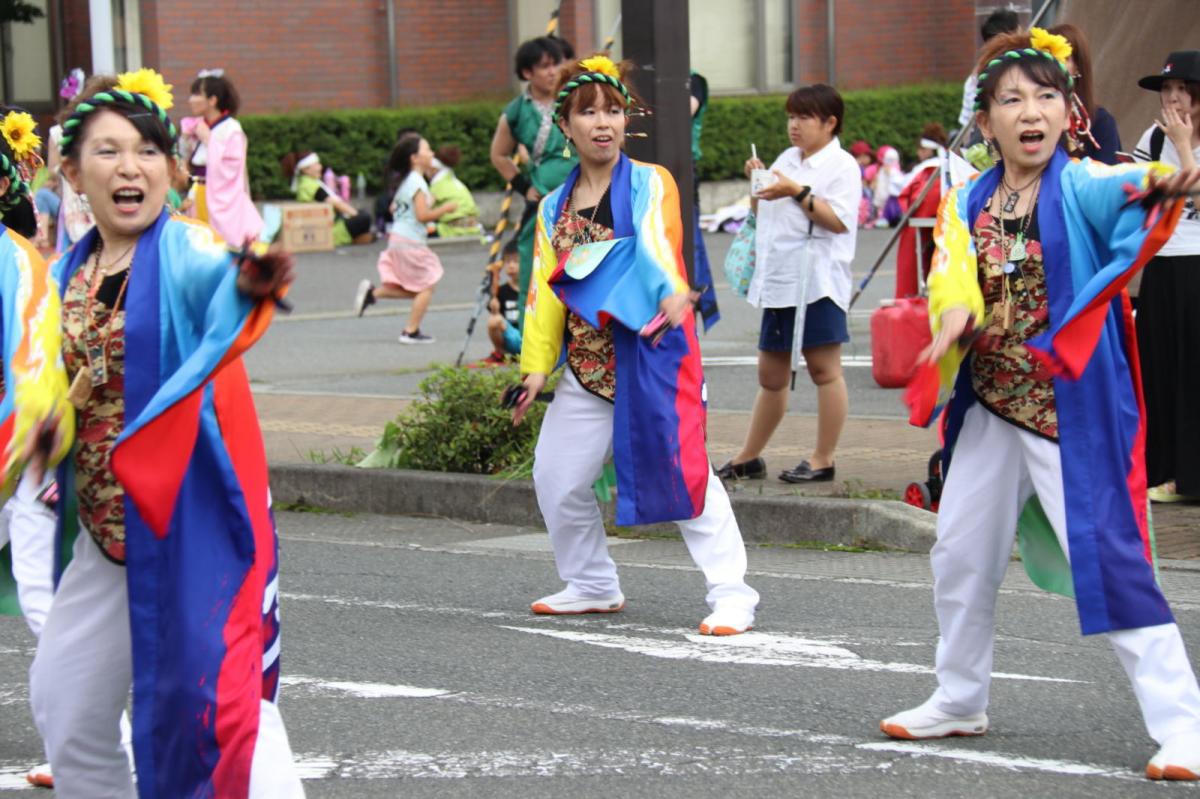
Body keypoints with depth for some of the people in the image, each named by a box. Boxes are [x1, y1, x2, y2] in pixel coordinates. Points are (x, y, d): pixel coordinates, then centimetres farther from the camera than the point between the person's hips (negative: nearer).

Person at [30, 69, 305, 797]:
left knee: (223, 697, -13)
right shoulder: (72, 272, 7)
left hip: (192, 517, -7)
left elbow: (224, 280, -35)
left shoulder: (188, 252, -13)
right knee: (64, 699, 16)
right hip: (105, 526, 7)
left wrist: (254, 278, -55)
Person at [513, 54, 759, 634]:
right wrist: (536, 364, 4)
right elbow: (546, 287, 13)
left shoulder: (650, 184, -3)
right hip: (587, 364, 6)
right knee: (556, 479, 10)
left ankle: (731, 593, -9)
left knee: (681, 469, -14)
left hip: (650, 350, -6)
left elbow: (659, 244, -22)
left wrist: (674, 293, -42)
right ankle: (592, 586, 30)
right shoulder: (554, 207, 13)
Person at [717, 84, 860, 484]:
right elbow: (764, 211, 25)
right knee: (771, 373, 13)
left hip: (817, 282, -8)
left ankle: (823, 459, 1)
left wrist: (798, 193, -21)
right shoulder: (787, 159, 18)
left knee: (823, 367, -4)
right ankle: (748, 458, 19)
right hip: (779, 282, 8)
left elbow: (839, 220, -17)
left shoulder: (842, 166, -5)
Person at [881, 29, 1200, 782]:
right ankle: (961, 699, 35)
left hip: (1075, 405, -6)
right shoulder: (969, 204, 5)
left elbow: (1121, 191, -32)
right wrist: (955, 312, -34)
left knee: (1110, 555, -12)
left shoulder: (1082, 186, -10)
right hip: (992, 406, 6)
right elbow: (952, 271, -11)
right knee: (960, 554, 15)